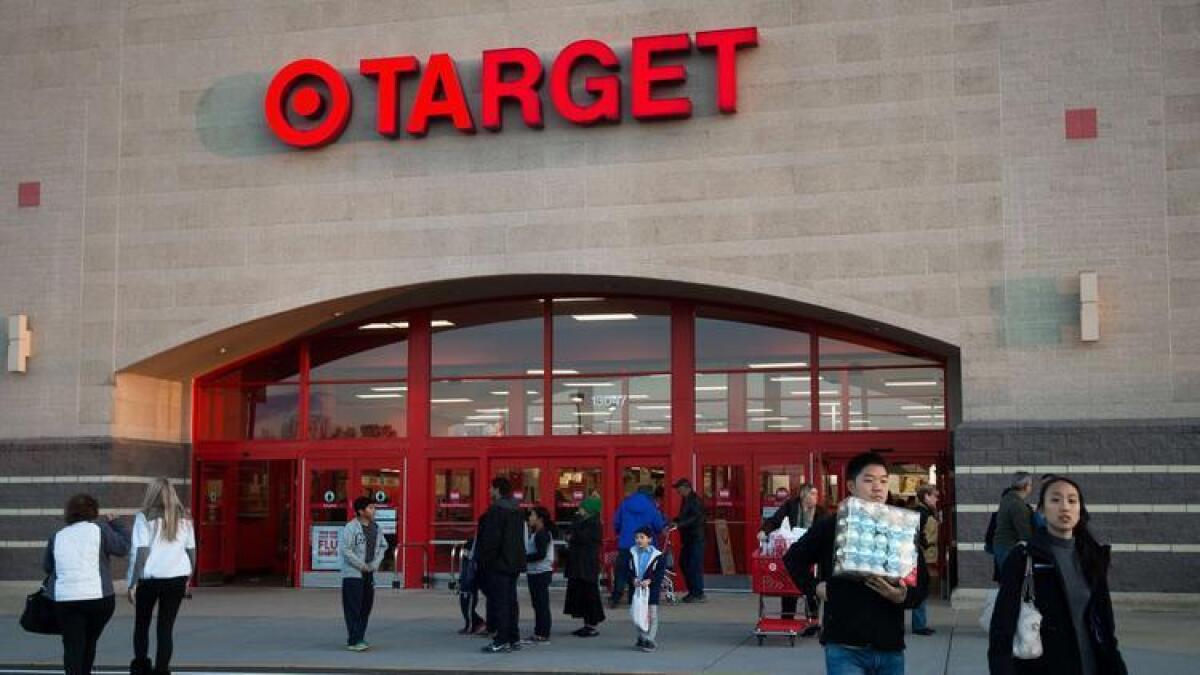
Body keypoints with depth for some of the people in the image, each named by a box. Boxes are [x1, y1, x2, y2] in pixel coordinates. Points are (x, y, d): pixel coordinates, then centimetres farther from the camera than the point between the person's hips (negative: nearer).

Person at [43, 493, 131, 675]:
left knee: (72, 645, 1)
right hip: (98, 597, -2)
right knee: (89, 641, 18)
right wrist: (114, 524, 14)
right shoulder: (98, 529, 0)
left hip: (64, 599, 2)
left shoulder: (57, 537, 12)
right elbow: (122, 547, 0)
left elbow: (47, 566, 19)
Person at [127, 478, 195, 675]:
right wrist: (188, 578, 21)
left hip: (149, 578, -2)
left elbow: (140, 552, -9)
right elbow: (192, 551, 10)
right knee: (166, 628, 6)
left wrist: (133, 583, -6)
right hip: (177, 578, 2)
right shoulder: (184, 518, 7)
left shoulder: (145, 518, -4)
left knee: (141, 624, 15)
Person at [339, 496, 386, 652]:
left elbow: (382, 546, 15)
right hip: (353, 574, -7)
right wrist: (361, 565, -14)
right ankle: (354, 641, -5)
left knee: (366, 607, 10)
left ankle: (359, 638, 20)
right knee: (353, 608, -6)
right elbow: (344, 548, -16)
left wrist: (375, 563, -1)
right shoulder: (351, 527, -11)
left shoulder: (375, 528, 10)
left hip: (369, 574, 7)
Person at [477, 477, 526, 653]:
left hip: (498, 564, -9)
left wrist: (485, 559, -12)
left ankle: (501, 640, -7)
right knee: (511, 600, 13)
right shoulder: (517, 511, 14)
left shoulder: (496, 510, -15)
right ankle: (514, 638, 17)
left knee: (499, 601, -6)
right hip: (514, 562, 9)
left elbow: (492, 538, -20)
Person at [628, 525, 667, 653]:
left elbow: (661, 572, -9)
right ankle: (642, 637, 24)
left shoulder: (657, 555, -7)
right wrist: (634, 578, -14)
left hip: (652, 588, -4)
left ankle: (651, 640, 3)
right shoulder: (633, 553, 5)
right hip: (636, 588, 4)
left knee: (652, 615, -1)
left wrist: (649, 580, -20)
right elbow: (629, 569, 4)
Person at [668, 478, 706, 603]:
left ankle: (699, 594, -2)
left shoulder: (695, 500, -13)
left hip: (696, 538, -10)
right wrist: (673, 522, 6)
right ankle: (692, 591, 19)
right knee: (683, 563, 11)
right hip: (687, 538, 10)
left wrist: (679, 524, -29)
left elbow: (694, 518, -23)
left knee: (695, 565, -8)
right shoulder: (686, 500, 15)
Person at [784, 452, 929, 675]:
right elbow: (793, 558, 14)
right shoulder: (830, 527, 0)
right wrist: (815, 587, 0)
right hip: (845, 648, -3)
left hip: (890, 648, 4)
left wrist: (903, 597, -12)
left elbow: (922, 584, 8)